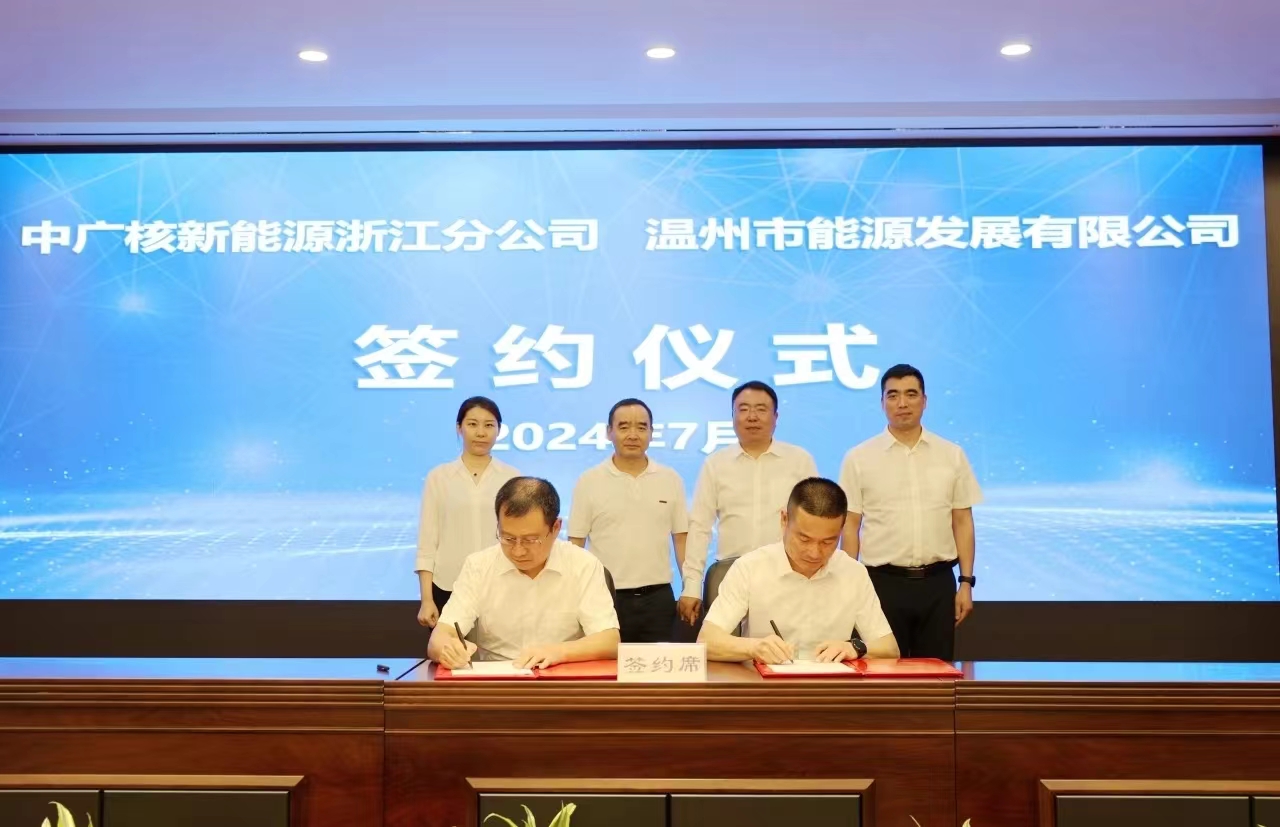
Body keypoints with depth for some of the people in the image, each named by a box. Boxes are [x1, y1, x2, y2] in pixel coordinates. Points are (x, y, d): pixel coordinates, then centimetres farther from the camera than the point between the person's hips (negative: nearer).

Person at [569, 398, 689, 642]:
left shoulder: (671, 480, 5)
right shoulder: (589, 482, -1)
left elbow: (681, 539, 8)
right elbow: (575, 545, 1)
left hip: (658, 598, 2)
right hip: (605, 597, -1)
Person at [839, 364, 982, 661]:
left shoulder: (952, 455, 5)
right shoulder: (859, 459, 0)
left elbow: (962, 521, 7)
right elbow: (850, 526, 0)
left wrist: (967, 581, 2)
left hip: (937, 582, 2)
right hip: (884, 582, -2)